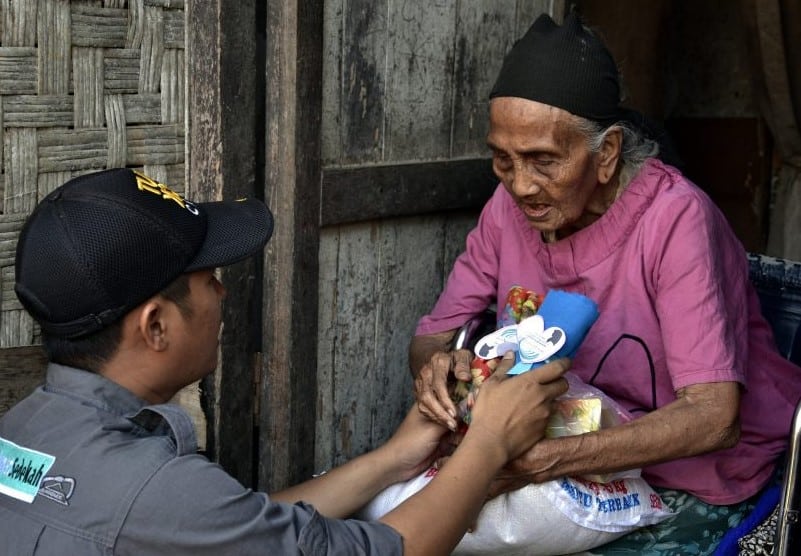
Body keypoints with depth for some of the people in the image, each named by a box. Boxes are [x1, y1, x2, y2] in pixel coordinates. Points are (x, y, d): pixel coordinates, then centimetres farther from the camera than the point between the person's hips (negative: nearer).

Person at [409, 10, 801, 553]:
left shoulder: (675, 217, -24)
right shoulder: (510, 205, -5)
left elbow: (713, 417, -30)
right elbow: (433, 334, 2)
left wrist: (544, 460, -42)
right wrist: (435, 365, -25)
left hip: (706, 482, -5)